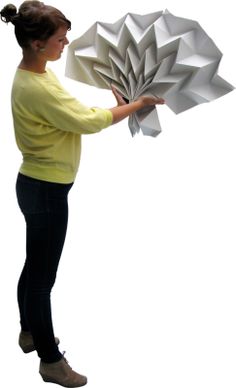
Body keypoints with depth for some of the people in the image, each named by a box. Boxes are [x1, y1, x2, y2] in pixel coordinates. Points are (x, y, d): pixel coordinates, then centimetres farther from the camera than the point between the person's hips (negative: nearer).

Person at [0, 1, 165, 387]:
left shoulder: (34, 75, 6)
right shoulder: (37, 88, -26)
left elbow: (71, 113, 11)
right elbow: (87, 121, -23)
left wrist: (112, 106, 1)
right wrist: (136, 105, -12)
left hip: (36, 185, 10)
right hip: (46, 191, -10)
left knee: (34, 267, 23)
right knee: (43, 276, 2)